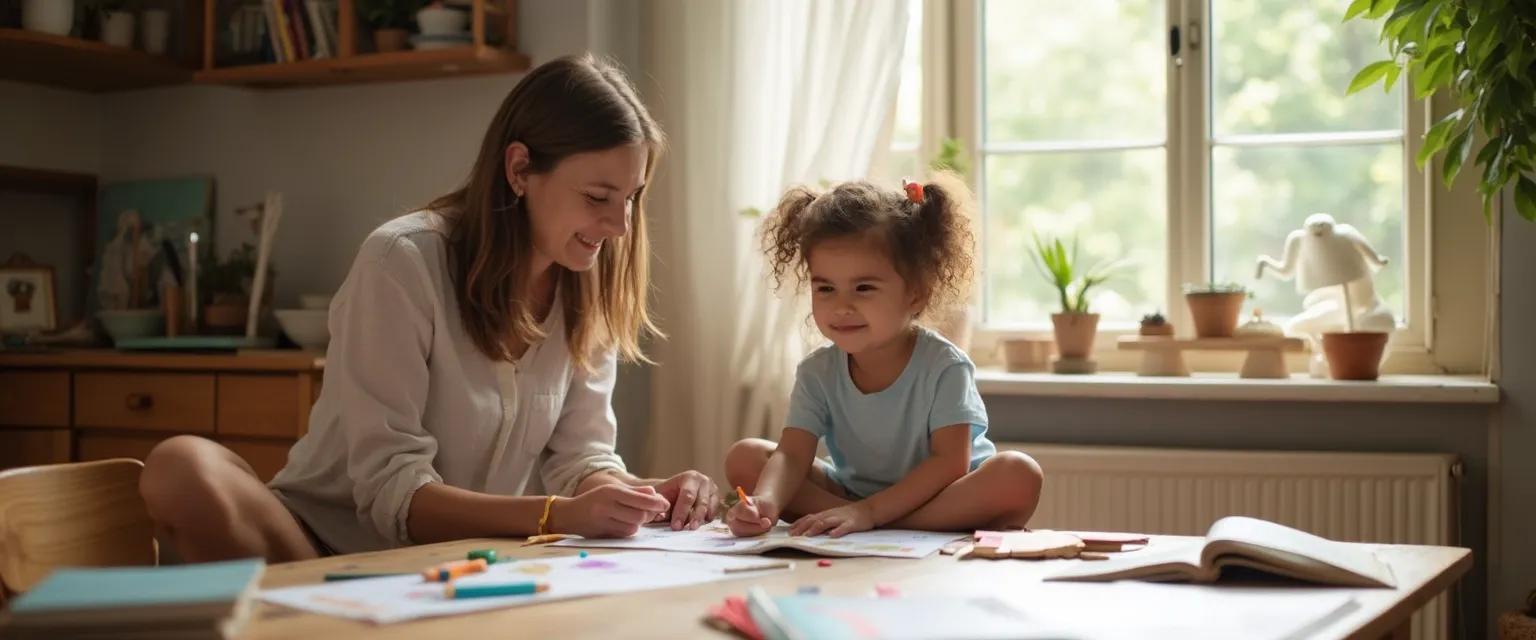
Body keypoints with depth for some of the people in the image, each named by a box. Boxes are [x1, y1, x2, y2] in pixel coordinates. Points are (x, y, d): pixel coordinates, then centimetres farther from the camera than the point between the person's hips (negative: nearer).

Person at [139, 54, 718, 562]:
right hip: (333, 548, -4)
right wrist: (559, 515, -32)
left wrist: (638, 496, -20)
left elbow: (578, 456, 2)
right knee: (182, 467, -32)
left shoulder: (586, 289, 1)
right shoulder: (404, 262, -17)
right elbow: (390, 489, -20)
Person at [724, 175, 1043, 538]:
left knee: (1019, 475, -34)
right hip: (854, 494, 3)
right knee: (744, 458, -12)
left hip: (945, 498, -3)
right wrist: (764, 504, -42)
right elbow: (792, 455, -18)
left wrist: (869, 511, -36)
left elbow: (951, 462, -25)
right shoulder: (817, 372, -8)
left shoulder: (943, 366, -18)